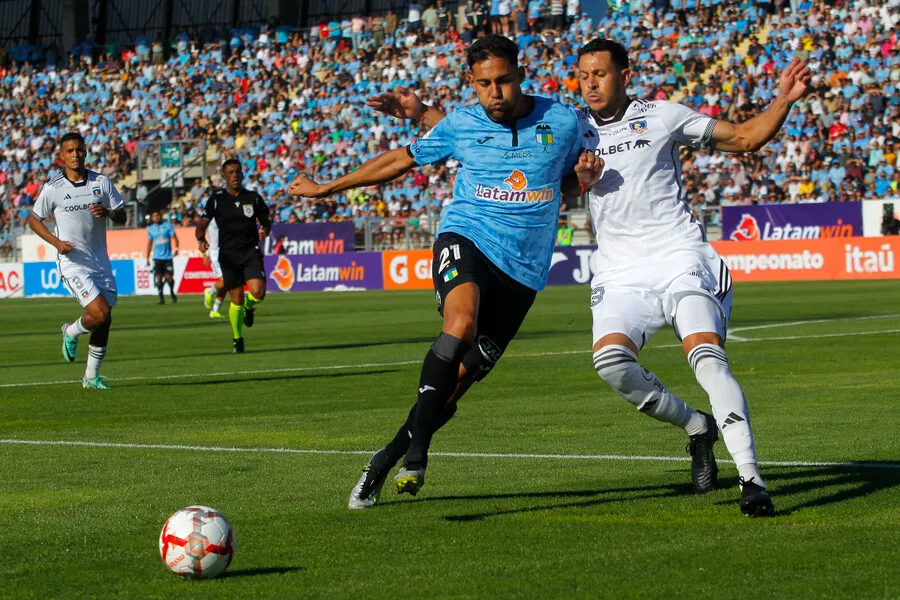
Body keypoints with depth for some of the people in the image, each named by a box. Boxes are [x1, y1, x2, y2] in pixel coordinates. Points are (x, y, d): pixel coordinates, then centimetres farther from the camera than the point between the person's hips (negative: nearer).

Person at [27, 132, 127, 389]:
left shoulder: (102, 182, 3)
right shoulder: (53, 188, -5)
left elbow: (121, 216, 7)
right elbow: (34, 219, 5)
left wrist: (107, 212, -16)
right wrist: (56, 242, -10)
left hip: (101, 262, 4)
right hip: (73, 263, -4)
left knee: (104, 321, 7)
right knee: (100, 313, -19)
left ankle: (91, 376, 23)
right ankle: (72, 332, 15)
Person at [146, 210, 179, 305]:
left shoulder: (167, 225, 2)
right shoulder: (150, 229, 9)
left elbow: (174, 238, 2)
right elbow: (149, 244, 15)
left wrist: (176, 248, -16)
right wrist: (147, 258, 12)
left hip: (167, 257, -2)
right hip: (157, 257, 2)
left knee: (169, 277, -4)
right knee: (159, 277, -6)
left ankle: (172, 293, 22)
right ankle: (161, 298, -1)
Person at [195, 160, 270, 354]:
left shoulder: (254, 198, 5)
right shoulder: (216, 200, 1)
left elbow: (265, 221, 14)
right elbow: (202, 224, 3)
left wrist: (264, 230, -10)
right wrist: (201, 240, -18)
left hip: (251, 252, 0)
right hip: (228, 254, 0)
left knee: (257, 292, -21)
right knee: (236, 300, -1)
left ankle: (249, 307, 17)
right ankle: (238, 341, 18)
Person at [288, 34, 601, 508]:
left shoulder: (562, 122, 4)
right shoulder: (461, 125, 3)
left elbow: (568, 186, 20)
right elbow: (404, 159, 17)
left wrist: (586, 177, -5)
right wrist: (326, 188, 24)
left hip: (522, 269, 1)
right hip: (466, 240, -1)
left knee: (457, 382, -3)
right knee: (461, 322, -35)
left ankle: (385, 463, 13)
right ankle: (415, 453, -33)